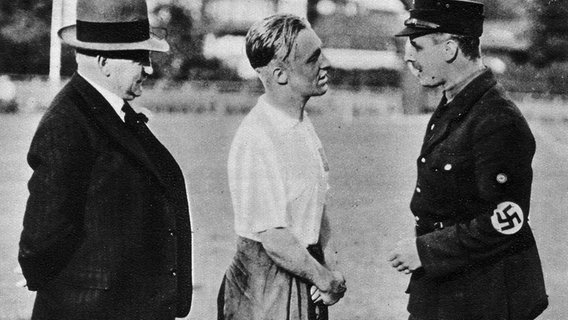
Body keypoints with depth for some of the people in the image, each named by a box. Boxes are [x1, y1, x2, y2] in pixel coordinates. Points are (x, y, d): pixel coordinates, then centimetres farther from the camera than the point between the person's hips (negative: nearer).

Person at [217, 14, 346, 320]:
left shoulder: (301, 123, 6)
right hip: (266, 286, -8)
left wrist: (327, 263, 0)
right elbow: (275, 239, -23)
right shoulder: (256, 140, -22)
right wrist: (324, 278, -12)